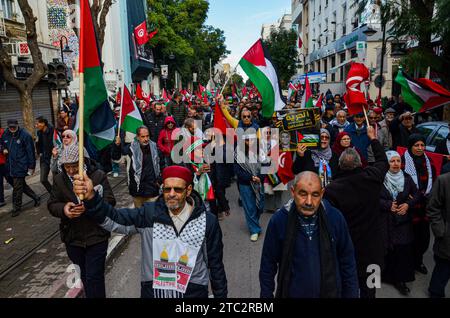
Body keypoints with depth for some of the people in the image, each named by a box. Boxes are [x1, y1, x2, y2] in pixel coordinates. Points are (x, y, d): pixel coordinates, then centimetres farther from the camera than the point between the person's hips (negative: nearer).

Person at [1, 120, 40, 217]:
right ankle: (35, 198, 31)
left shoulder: (25, 135, -11)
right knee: (21, 185, 15)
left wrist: (31, 167, -12)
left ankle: (16, 208, 14)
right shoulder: (5, 135, 8)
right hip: (10, 166, 7)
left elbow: (30, 151, -11)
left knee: (17, 187, -1)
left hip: (20, 166, -7)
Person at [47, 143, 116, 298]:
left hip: (96, 236, -4)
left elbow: (110, 201, -12)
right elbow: (51, 205, 4)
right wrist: (63, 209, -19)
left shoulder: (98, 176, -10)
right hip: (72, 238, 4)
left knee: (94, 277, -1)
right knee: (84, 274, 20)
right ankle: (90, 295, 41)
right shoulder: (59, 179, 2)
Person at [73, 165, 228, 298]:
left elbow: (215, 263, -2)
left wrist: (221, 295, 5)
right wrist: (91, 196, -35)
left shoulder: (208, 221, -10)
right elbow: (113, 219, -18)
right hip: (153, 290, 2)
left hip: (193, 291, -1)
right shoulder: (150, 214, -8)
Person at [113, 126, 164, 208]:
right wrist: (117, 145, -23)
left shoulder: (154, 147, -1)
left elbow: (162, 165, 11)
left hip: (152, 190, 1)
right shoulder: (131, 148, -6)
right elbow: (116, 157, -6)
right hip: (137, 189, 0)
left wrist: (160, 180, 6)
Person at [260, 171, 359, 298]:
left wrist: (351, 294, 0)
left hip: (330, 292, 1)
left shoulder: (335, 217, -14)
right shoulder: (278, 220, -17)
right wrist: (266, 294, -4)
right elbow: (268, 265, -7)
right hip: (291, 293, -1)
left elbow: (347, 262, -2)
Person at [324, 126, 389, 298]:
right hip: (372, 247, 3)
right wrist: (373, 138, 20)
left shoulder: (331, 190, -25)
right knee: (368, 288, 22)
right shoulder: (371, 177, -14)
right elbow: (383, 161, 8)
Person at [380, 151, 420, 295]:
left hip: (403, 220, 3)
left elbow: (416, 194, 10)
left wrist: (408, 204, -7)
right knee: (386, 249, 1)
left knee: (403, 249, 0)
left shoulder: (406, 177, 3)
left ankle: (400, 279, 13)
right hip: (384, 220, -3)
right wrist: (389, 205, -17)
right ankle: (384, 274, 21)